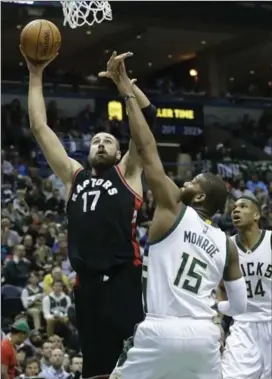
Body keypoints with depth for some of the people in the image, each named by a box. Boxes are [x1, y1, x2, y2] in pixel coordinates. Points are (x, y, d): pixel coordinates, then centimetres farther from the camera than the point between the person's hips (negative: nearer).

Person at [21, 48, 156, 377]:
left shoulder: (127, 174, 13)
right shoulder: (74, 176, 21)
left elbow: (147, 118, 4)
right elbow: (39, 127, 19)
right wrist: (36, 76, 18)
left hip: (124, 279, -4)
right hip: (87, 283, 4)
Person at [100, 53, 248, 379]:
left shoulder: (173, 210, 0)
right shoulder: (226, 244, 13)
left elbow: (146, 150, -3)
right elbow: (240, 305, 15)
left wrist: (128, 94, 1)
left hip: (161, 331, -4)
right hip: (204, 335, 4)